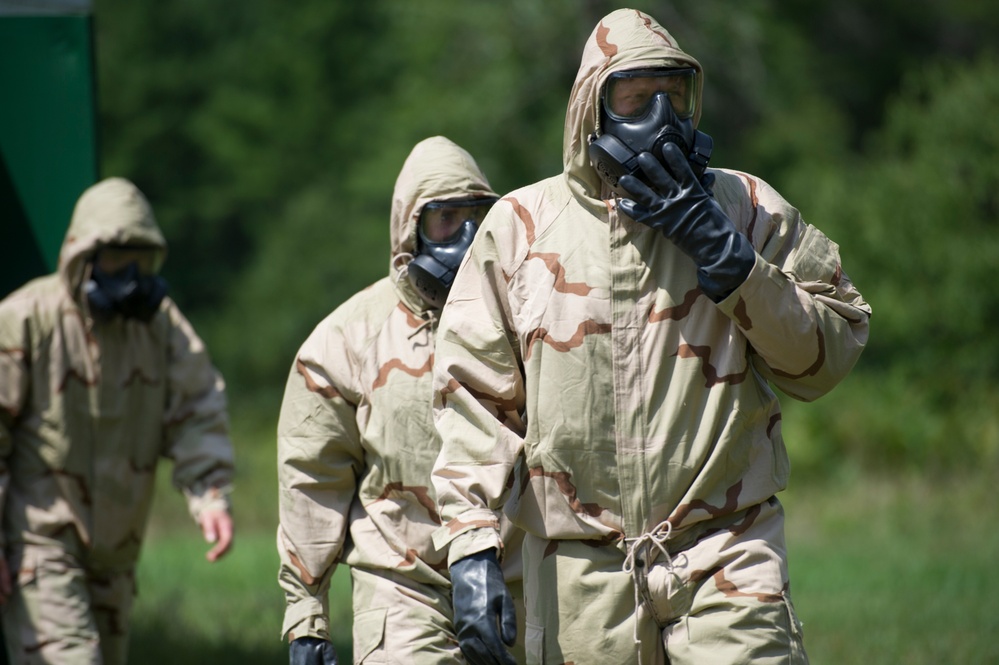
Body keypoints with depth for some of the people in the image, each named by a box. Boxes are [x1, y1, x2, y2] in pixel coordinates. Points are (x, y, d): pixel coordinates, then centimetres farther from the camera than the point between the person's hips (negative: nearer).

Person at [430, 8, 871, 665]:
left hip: (725, 559, -1)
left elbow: (831, 352, 2)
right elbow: (474, 395, 4)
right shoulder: (521, 225, 6)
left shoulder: (744, 210, 7)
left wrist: (728, 259, -9)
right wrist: (471, 544, -5)